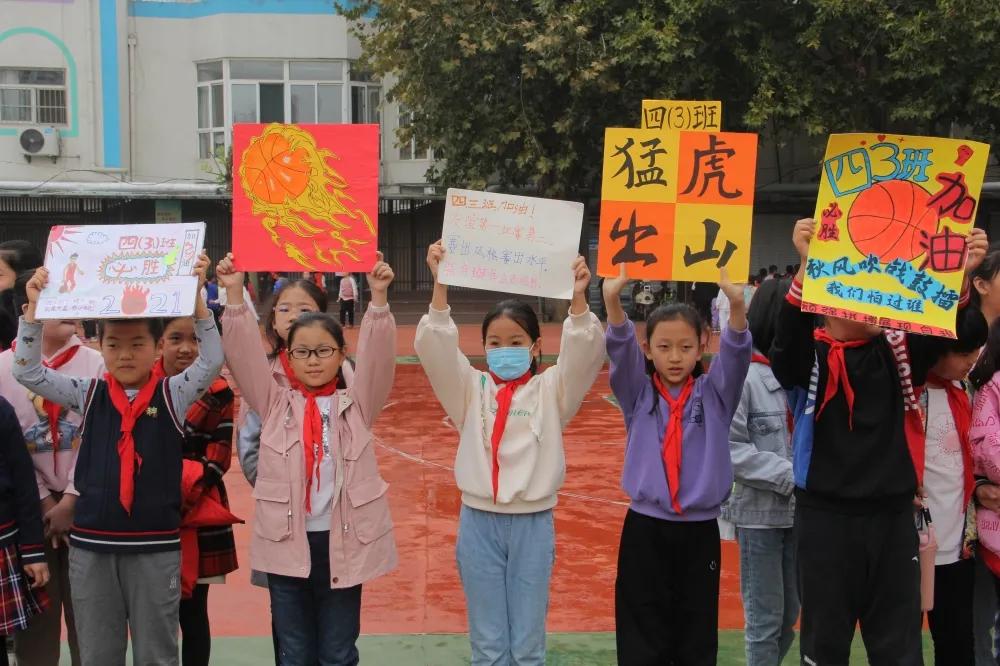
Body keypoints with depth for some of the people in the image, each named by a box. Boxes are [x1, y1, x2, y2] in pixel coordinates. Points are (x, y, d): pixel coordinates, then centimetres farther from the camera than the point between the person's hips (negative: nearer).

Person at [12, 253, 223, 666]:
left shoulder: (173, 395, -1)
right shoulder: (88, 395, 5)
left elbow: (213, 361, -14)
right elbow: (27, 372, 0)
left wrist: (196, 295, -23)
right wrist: (34, 307, -11)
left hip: (156, 544, -2)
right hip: (91, 543, 2)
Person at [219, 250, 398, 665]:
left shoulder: (356, 405, 4)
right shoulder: (276, 404, 6)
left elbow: (377, 355, -8)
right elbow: (245, 355, -3)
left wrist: (378, 297, -18)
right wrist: (235, 295, -11)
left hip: (342, 541, -1)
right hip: (286, 542, 1)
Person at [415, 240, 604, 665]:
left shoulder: (549, 390, 1)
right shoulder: (472, 389, 3)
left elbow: (584, 354, -14)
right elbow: (434, 347, -10)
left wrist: (578, 299, -29)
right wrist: (440, 285, -21)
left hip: (533, 523, -1)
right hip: (479, 522, 1)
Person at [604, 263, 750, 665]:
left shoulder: (714, 394, 2)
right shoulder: (638, 395, 1)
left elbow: (736, 353, -15)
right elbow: (619, 349, -15)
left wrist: (736, 304, -34)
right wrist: (612, 300, -34)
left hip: (700, 532, 1)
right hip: (645, 530, 0)